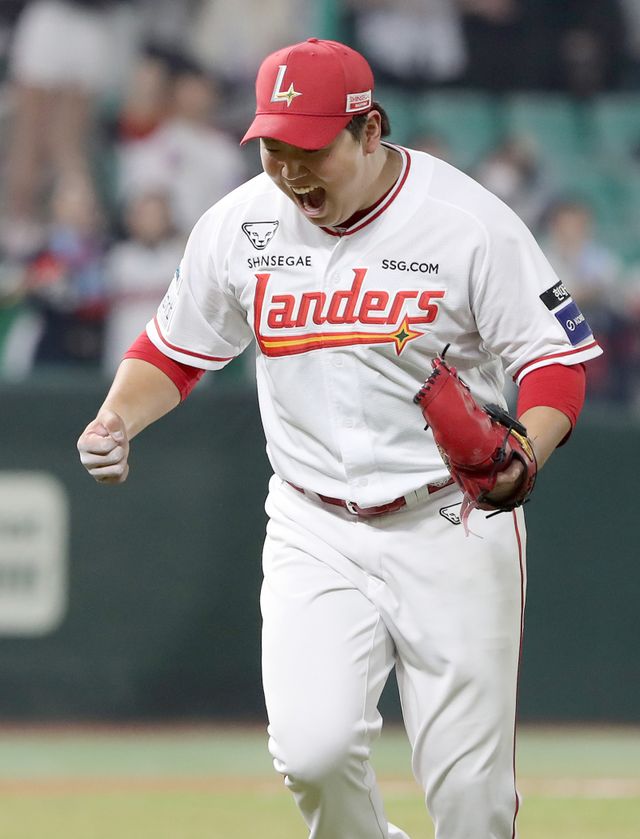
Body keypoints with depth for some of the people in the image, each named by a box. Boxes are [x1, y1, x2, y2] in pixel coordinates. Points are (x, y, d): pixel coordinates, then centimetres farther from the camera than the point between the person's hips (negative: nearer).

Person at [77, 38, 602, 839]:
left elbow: (558, 361, -9)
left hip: (450, 526, -2)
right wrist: (118, 418, -9)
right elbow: (172, 351, 12)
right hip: (314, 532, 2)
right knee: (312, 750, -18)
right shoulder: (237, 226, -2)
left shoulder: (471, 224, -13)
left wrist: (521, 455, -30)